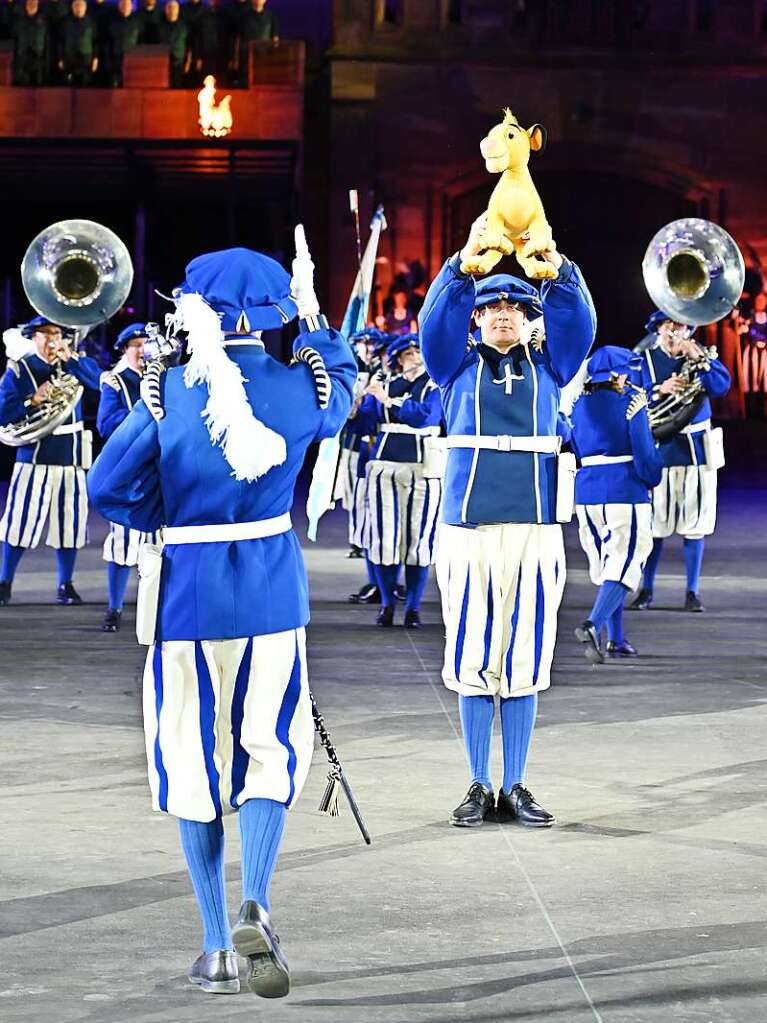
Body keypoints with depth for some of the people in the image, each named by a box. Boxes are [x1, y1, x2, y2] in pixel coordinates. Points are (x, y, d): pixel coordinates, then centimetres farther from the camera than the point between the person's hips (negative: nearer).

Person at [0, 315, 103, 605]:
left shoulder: (74, 363, 8)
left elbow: (97, 380, -11)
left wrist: (70, 358, -19)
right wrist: (33, 400, -18)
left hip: (71, 456, 2)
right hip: (34, 457, -2)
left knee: (69, 522, 5)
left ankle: (66, 586, 15)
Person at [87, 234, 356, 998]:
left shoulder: (169, 390, -9)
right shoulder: (302, 386, -4)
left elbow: (111, 486, -10)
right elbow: (342, 386, 20)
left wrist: (167, 520, 7)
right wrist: (313, 319, 31)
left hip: (187, 591, -1)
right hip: (272, 589, 1)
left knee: (195, 758, 8)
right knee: (269, 749, 10)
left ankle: (218, 947, 11)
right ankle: (254, 909, -14)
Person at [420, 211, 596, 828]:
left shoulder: (548, 366, 10)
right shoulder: (458, 365, 7)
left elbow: (578, 321, -6)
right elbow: (436, 318, -10)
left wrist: (554, 263, -23)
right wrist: (467, 259, -26)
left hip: (535, 528, 1)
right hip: (468, 525, -1)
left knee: (524, 660, 3)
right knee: (472, 658, 1)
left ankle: (516, 787, 11)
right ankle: (479, 787, 9)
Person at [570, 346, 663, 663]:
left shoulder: (579, 407, 7)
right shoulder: (631, 405, -8)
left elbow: (572, 451, 13)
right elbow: (645, 456, -10)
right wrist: (653, 479, 8)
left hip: (587, 493, 6)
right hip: (625, 492, -6)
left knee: (608, 565, 18)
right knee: (624, 564, -6)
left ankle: (616, 639, 21)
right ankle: (592, 626, -28)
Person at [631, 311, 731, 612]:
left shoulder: (700, 354, 5)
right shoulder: (644, 359, 2)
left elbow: (721, 386, -10)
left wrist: (698, 360, -23)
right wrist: (660, 390, -24)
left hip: (696, 448, 1)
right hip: (658, 448, -1)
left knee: (695, 523, 3)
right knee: (653, 523, 0)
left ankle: (693, 592, 10)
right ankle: (646, 590, 12)